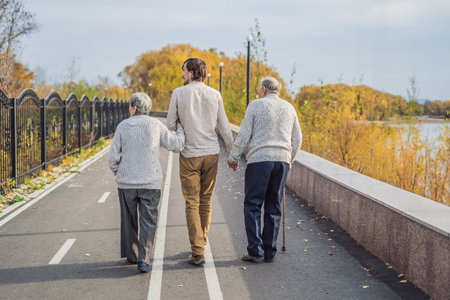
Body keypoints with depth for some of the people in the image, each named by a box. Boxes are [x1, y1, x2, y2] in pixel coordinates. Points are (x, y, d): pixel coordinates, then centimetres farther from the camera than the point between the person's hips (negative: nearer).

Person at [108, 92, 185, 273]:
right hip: (150, 183, -1)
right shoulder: (156, 126, -3)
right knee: (148, 221, 2)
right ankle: (143, 259, -10)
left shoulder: (123, 126, -1)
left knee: (129, 220, 16)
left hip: (126, 182, 1)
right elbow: (176, 145, 4)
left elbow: (113, 157, -2)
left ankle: (131, 254, 29)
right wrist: (180, 129, 22)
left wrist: (118, 173, 16)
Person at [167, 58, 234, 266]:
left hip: (189, 154, -3)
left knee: (192, 203, 2)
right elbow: (224, 127, 4)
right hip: (211, 153, 3)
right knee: (205, 201, 15)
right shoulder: (215, 94, 2)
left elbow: (170, 125, 0)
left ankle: (197, 253, -2)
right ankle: (201, 244, 24)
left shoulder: (179, 93, -4)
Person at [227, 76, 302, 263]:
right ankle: (270, 252, 9)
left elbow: (244, 135, -3)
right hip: (282, 160, 4)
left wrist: (233, 157, 9)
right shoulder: (289, 108, 14)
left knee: (253, 206, 2)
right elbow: (297, 140, 17)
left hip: (259, 160, -4)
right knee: (273, 208, 9)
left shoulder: (256, 106, 0)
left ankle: (255, 251, -4)